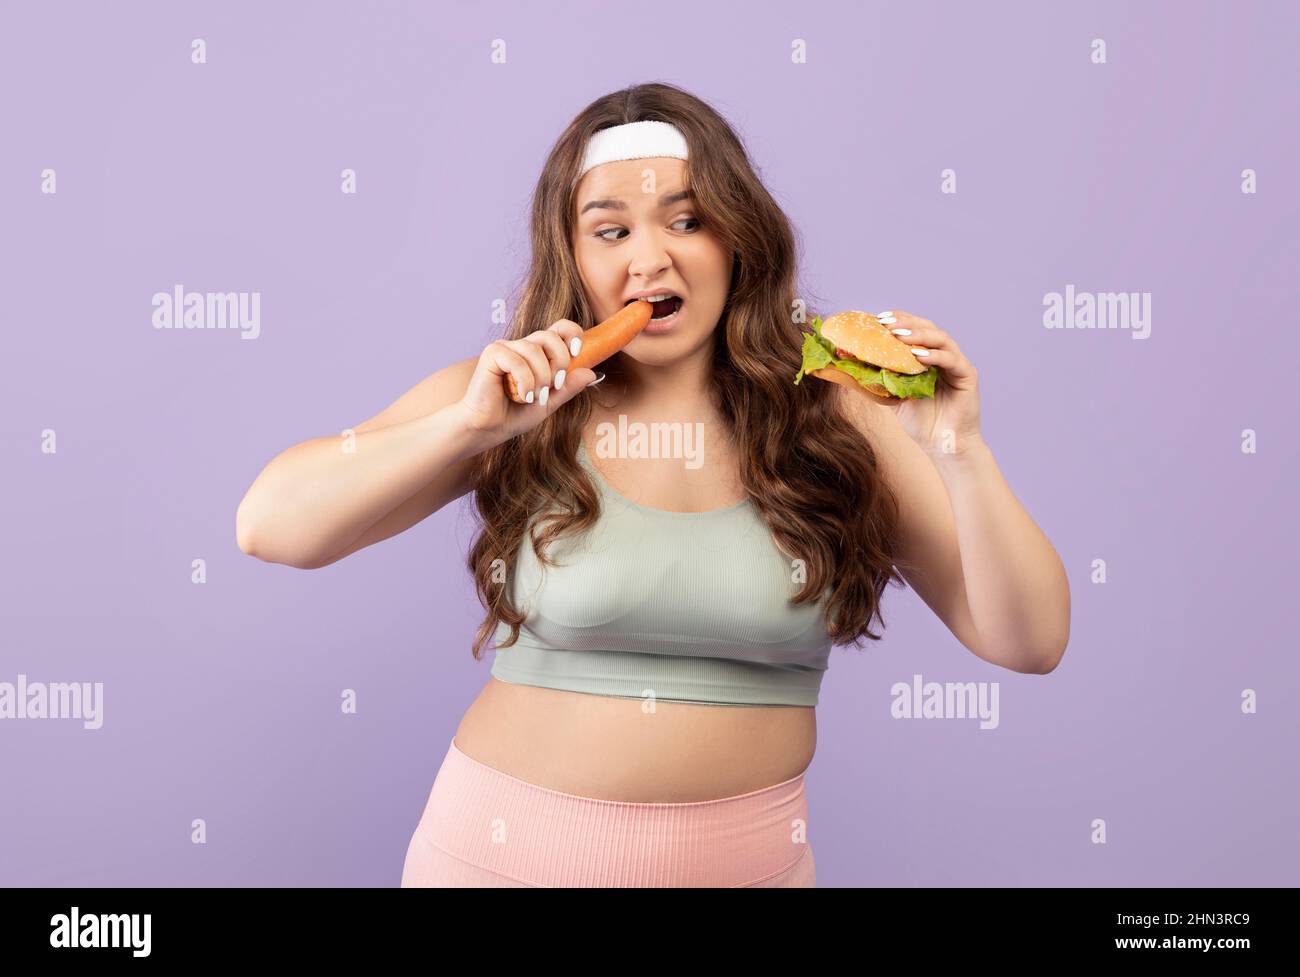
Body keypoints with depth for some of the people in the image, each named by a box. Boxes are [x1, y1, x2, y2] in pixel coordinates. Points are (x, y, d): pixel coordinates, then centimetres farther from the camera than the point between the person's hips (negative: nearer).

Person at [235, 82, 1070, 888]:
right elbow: (269, 527, -14)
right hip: (507, 846, 0)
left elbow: (1028, 643, -9)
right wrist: (469, 426, -24)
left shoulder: (833, 412, -7)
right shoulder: (512, 400, -7)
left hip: (749, 857, 1)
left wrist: (960, 454, -23)